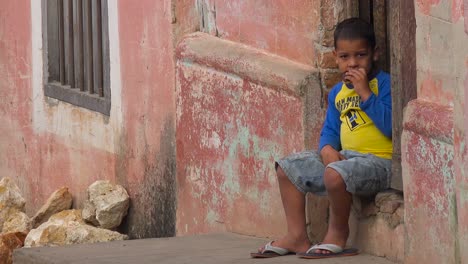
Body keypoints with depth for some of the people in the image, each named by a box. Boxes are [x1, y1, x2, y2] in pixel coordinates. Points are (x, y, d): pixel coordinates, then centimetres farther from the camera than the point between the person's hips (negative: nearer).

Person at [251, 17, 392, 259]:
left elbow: (389, 126, -22)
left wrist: (365, 92, -22)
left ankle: (338, 232, -10)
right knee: (287, 168, 6)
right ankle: (297, 236, 5)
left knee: (335, 174, -37)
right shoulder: (338, 92, 13)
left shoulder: (384, 83, -10)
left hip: (377, 161, -9)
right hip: (344, 156, 9)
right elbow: (330, 130, 18)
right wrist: (327, 148, -6)